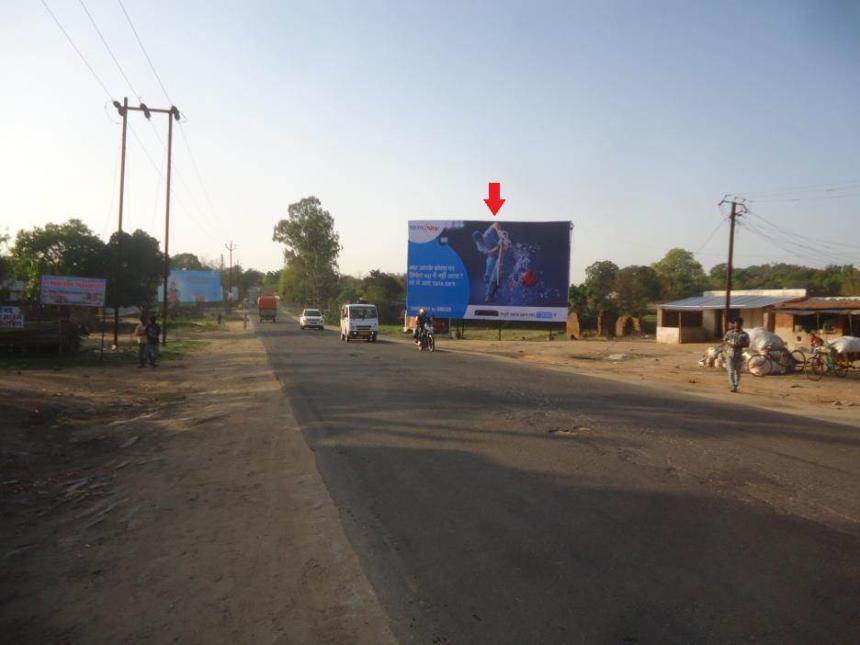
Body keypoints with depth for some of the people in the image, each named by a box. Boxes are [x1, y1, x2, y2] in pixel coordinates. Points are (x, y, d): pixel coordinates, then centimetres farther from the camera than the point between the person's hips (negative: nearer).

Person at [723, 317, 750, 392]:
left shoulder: (745, 335, -2)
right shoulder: (730, 333, 4)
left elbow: (747, 344, -5)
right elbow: (724, 340, 12)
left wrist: (739, 345, -20)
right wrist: (729, 344, -8)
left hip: (739, 355, 0)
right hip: (730, 355, 0)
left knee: (738, 372, 8)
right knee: (731, 371, -8)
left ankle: (736, 386, 20)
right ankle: (732, 386, -11)